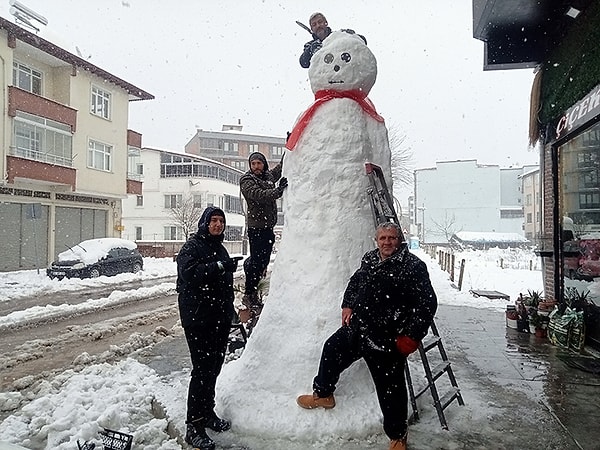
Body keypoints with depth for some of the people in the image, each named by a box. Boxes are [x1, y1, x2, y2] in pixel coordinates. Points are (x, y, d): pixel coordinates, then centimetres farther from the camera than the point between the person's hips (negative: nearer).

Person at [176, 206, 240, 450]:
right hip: (198, 318, -8)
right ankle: (194, 426, 3)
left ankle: (207, 413, 31)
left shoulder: (220, 249, 18)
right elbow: (189, 274, -26)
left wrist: (230, 311, 25)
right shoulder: (192, 247, -7)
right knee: (202, 370, -7)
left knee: (213, 368, 15)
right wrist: (219, 266, -30)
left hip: (220, 319, 8)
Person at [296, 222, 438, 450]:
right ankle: (323, 394, 46)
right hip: (355, 329, 7)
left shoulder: (414, 266, -14)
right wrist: (347, 305, 11)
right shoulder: (369, 259, 6)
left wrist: (411, 337, -19)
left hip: (387, 341, -7)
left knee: (390, 388, 4)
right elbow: (354, 282, 24)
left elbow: (427, 303, -16)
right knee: (331, 350, 20)